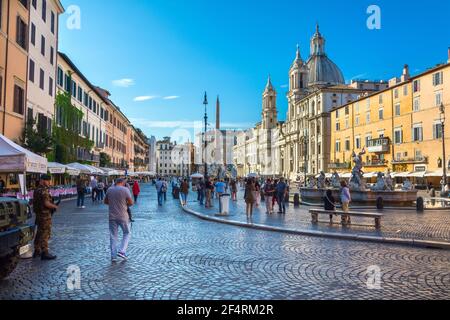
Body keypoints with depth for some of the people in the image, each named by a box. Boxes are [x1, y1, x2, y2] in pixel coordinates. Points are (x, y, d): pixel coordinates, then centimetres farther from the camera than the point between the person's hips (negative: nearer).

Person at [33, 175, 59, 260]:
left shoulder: (37, 190, 13)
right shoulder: (44, 190, -19)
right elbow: (46, 203, -26)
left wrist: (52, 206, 16)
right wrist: (55, 206, -10)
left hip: (39, 214, 10)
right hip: (45, 215, -10)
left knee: (40, 233, 18)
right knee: (45, 234, -5)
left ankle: (37, 251, 27)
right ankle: (44, 253, -1)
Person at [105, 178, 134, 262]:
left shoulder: (109, 189, 5)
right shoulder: (125, 189, -9)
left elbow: (105, 201, 15)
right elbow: (131, 202, -10)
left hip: (112, 216, 4)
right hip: (123, 216, -4)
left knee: (113, 236, 10)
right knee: (127, 233, 14)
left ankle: (113, 256, 11)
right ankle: (121, 251, 0)